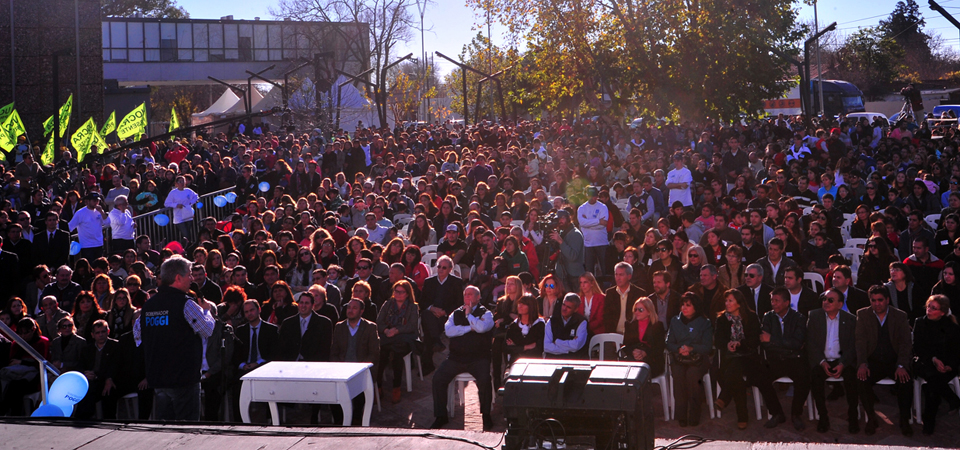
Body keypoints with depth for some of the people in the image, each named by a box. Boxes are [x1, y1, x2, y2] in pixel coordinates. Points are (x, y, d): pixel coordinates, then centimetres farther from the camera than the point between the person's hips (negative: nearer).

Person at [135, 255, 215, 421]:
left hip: (157, 376, 7)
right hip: (184, 376, -7)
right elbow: (208, 330, -11)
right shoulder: (185, 304, -14)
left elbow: (137, 333, 19)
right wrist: (206, 310, 6)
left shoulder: (148, 304, 8)